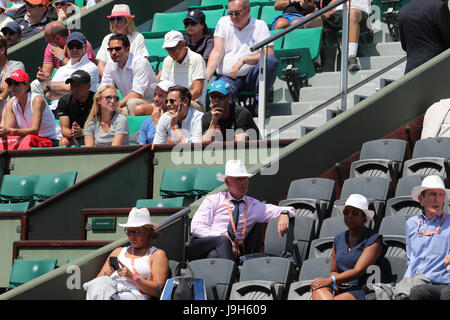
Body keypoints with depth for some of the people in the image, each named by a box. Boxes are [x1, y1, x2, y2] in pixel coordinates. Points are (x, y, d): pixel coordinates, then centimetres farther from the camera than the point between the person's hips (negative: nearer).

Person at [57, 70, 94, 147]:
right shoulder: (64, 101, -2)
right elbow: (64, 128, -8)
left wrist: (82, 132, -40)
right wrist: (71, 133, -34)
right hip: (74, 140, 2)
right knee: (64, 142, -30)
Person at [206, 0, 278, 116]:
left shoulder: (260, 25, 4)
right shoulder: (223, 22, 9)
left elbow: (269, 54, -9)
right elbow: (217, 52, 0)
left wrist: (243, 61, -20)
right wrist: (206, 76, -15)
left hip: (251, 76, 1)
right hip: (227, 77, -1)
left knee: (271, 61, -30)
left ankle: (258, 103, -20)